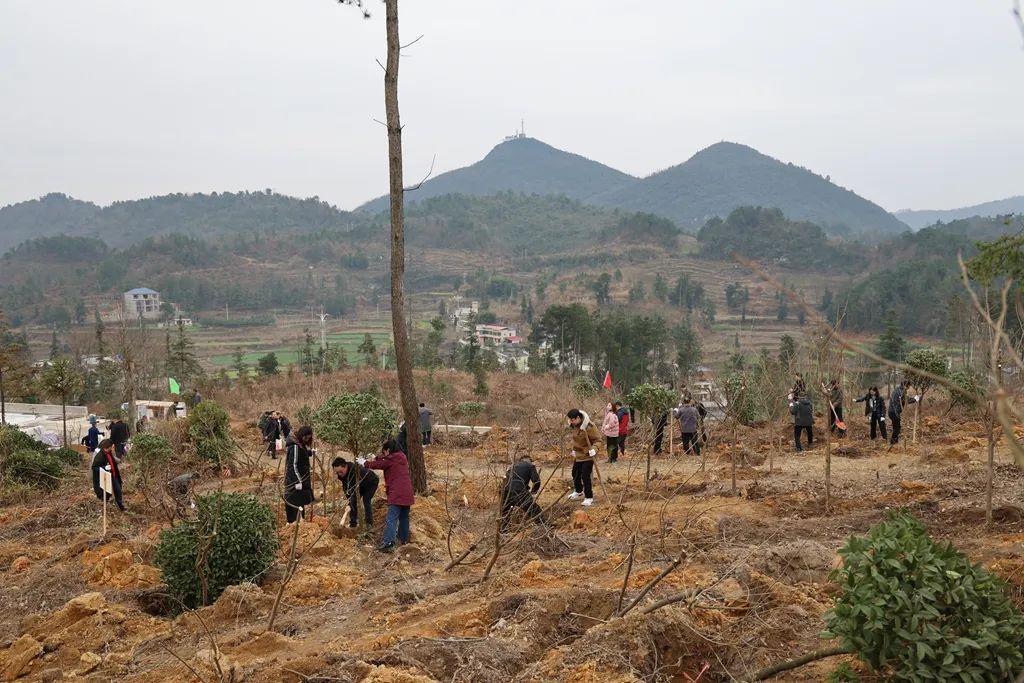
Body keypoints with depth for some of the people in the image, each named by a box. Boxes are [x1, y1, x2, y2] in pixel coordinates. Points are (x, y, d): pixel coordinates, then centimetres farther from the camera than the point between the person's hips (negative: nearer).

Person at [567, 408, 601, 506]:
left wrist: (594, 449, -32)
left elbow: (597, 439, -18)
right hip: (578, 455, 8)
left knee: (586, 476, -11)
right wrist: (574, 450, 14)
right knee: (575, 474, 20)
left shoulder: (589, 426, -25)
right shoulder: (574, 426, -1)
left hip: (588, 455, -8)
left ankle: (589, 497, 1)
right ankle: (578, 491, 44)